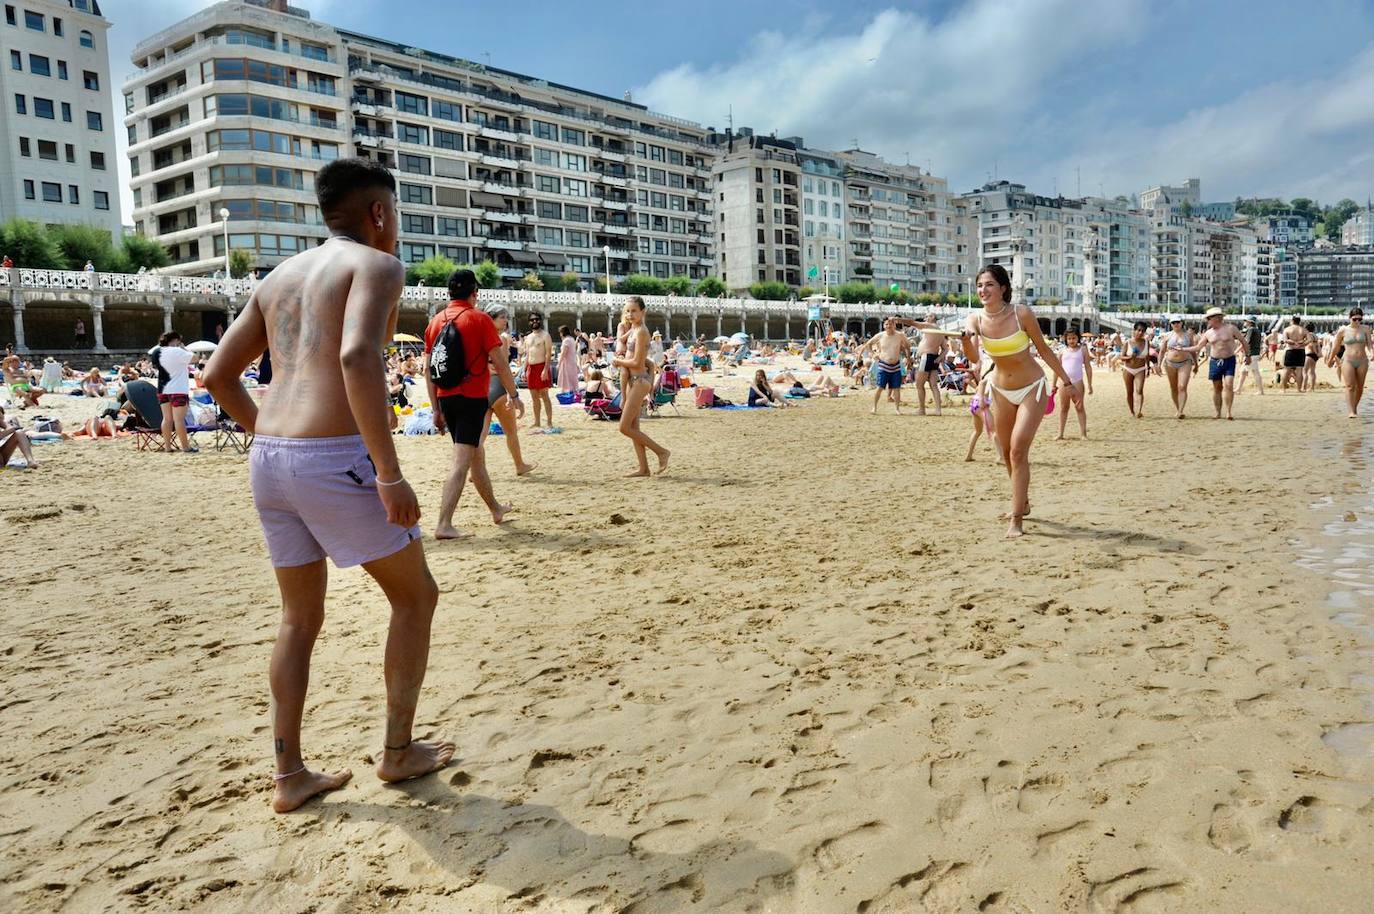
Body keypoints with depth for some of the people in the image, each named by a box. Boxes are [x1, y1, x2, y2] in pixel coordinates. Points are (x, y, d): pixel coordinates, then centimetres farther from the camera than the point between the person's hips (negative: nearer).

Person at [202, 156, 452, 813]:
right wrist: (391, 474, -22)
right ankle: (399, 750, 21)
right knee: (415, 595, 12)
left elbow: (217, 376, 19)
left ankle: (289, 774, 23)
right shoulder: (377, 265, -4)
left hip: (268, 460, 8)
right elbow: (358, 356, -23)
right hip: (336, 460, -7)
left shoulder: (279, 276, 19)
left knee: (300, 618, 18)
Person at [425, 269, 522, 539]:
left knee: (475, 453, 20)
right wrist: (514, 395, 0)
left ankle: (496, 509, 35)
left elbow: (429, 370, 8)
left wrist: (436, 408, 12)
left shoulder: (435, 321, 9)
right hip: (472, 398, -6)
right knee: (462, 461, -7)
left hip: (446, 399, 6)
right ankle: (444, 525, -13)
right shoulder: (479, 319, -7)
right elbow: (499, 362, -11)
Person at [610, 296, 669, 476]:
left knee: (625, 427, -9)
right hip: (633, 380, 10)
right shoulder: (633, 330, 12)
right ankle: (643, 468, 14)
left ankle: (661, 451, -1)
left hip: (639, 381, -10)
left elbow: (637, 362, -18)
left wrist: (618, 361, -4)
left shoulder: (641, 331, -15)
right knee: (633, 427, 9)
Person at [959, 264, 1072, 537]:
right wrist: (965, 341, -48)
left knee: (1018, 449, -16)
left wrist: (1065, 378, 3)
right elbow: (974, 358, -27)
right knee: (1007, 452, 15)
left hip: (1032, 388, -4)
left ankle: (1016, 519, -10)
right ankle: (1023, 503, 38)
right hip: (1001, 390, 5)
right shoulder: (976, 319, -11)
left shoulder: (1022, 313, -19)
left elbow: (1043, 349, -6)